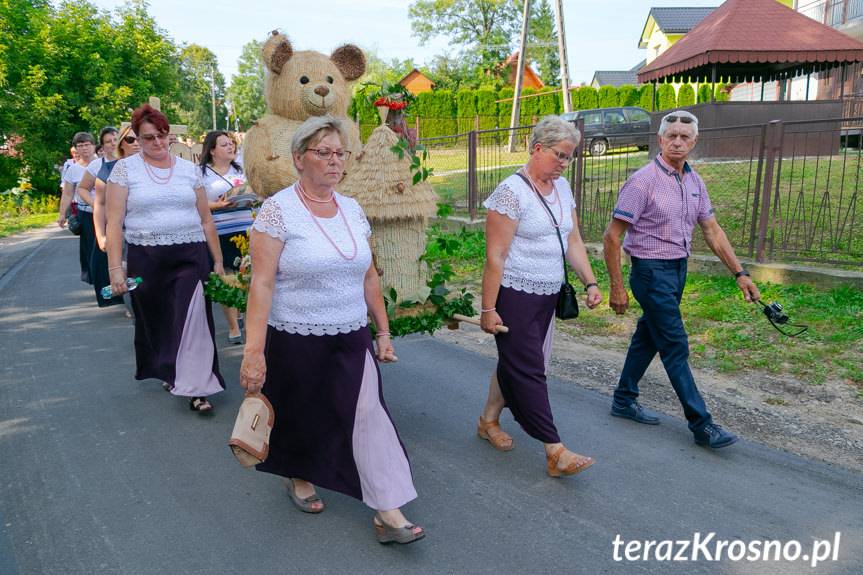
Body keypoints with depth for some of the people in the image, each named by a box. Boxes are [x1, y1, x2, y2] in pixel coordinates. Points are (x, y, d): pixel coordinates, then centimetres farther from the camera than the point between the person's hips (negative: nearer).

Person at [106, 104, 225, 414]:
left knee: (193, 319, -8)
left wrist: (218, 261, 9)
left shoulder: (189, 169, 8)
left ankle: (196, 388, -1)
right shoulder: (125, 168, 2)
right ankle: (167, 371, 37)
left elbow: (206, 220, 11)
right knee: (155, 319, 12)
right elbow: (114, 223, -2)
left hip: (191, 256, 1)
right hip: (146, 259, 0)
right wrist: (115, 267, -9)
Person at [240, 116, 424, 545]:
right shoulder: (278, 211, -11)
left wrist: (383, 331, 11)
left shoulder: (353, 210, 5)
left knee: (369, 415, -5)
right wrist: (254, 352, -21)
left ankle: (388, 512, 2)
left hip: (352, 338, 4)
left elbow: (369, 276, 11)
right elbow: (261, 284, -16)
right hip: (296, 342, -4)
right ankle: (298, 476, 45)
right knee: (302, 417, 15)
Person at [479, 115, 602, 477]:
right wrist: (488, 309, -18)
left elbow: (573, 240, 15)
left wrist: (590, 283, 6)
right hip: (514, 295, -8)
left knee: (515, 363, 16)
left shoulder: (562, 188, 10)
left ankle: (489, 421, 34)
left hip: (547, 296, 8)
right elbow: (495, 256, -17)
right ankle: (555, 453, 0)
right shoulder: (511, 191, -15)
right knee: (528, 370, -4)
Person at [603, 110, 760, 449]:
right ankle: (701, 425, 4)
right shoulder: (644, 180, -15)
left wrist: (740, 273, 7)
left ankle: (624, 401, 30)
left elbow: (712, 231, 12)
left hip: (679, 269, 8)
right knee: (676, 347, -4)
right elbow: (612, 236, -15)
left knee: (648, 337, 16)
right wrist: (617, 287, -15)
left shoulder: (694, 182, 7)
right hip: (652, 271, -8)